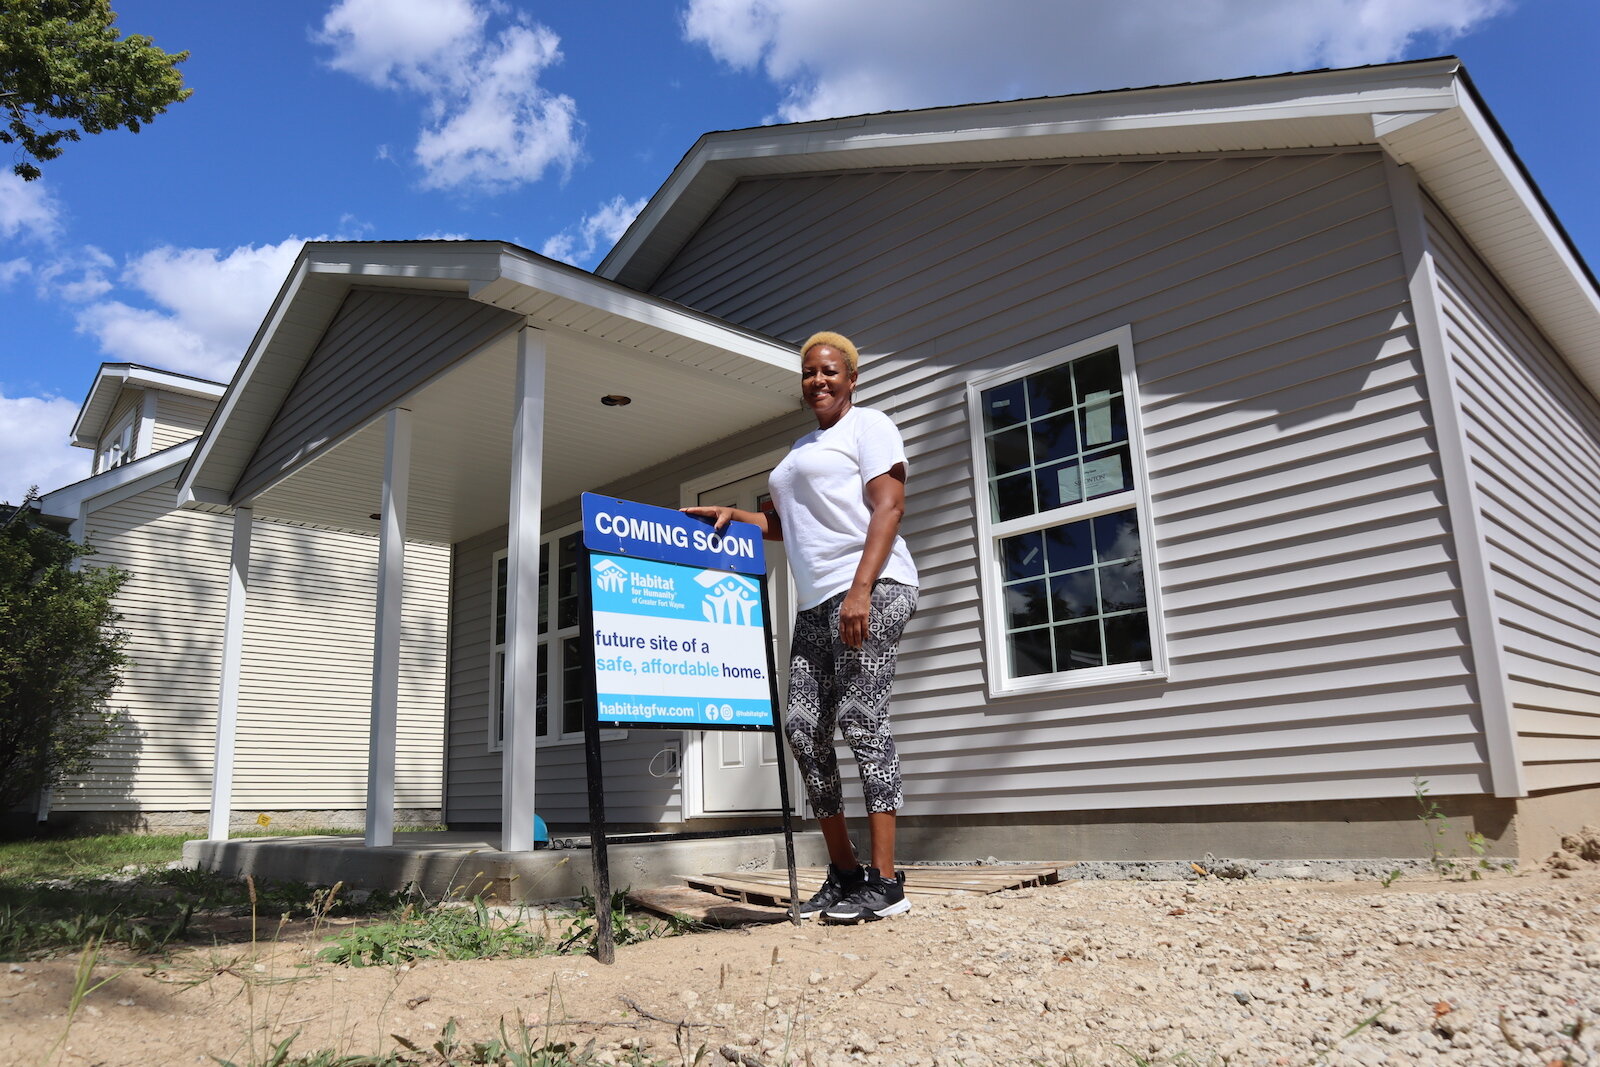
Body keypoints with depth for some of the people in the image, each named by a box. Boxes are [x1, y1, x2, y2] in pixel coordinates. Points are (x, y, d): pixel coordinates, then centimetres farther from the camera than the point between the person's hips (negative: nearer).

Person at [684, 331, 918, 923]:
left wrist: (862, 588, -22)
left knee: (861, 720, -14)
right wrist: (732, 514, 21)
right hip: (816, 604, 8)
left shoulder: (867, 426, 3)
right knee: (804, 728, 0)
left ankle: (885, 881, -10)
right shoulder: (801, 449, 28)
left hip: (871, 589, -8)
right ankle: (843, 872, 9)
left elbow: (889, 506, -11)